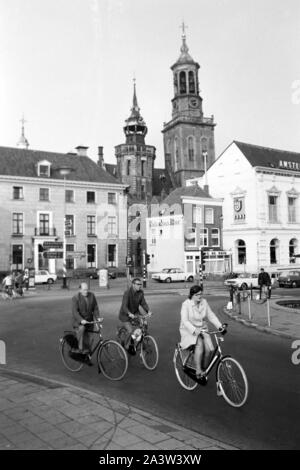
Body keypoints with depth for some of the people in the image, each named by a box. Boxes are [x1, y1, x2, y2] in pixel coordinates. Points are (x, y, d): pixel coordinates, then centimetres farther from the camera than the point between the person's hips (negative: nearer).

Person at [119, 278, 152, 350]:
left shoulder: (141, 292, -7)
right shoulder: (127, 293, -25)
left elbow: (143, 303, -4)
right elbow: (124, 306, -32)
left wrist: (148, 311, -22)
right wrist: (129, 314, -50)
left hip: (135, 312, 5)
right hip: (125, 314, -5)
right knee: (130, 331, -17)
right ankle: (126, 346, 8)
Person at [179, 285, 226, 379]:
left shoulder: (204, 302, 2)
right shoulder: (186, 304, -13)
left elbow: (211, 315, 1)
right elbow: (185, 320, -23)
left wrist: (220, 326, -14)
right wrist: (194, 330, -38)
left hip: (202, 329, 5)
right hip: (189, 331, -4)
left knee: (208, 348, -19)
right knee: (199, 344, -32)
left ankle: (203, 368, 3)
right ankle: (198, 372, -27)